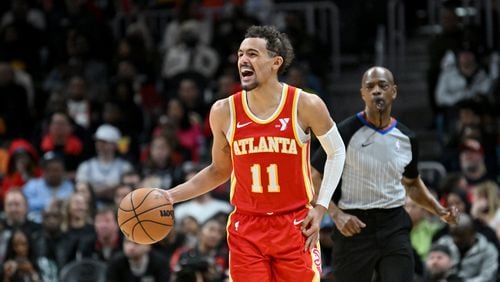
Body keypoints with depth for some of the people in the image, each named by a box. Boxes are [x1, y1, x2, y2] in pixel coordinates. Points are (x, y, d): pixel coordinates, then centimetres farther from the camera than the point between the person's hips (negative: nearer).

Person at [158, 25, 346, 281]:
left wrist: (320, 207, -1)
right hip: (246, 229, 1)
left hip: (296, 226, -1)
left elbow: (337, 153, 8)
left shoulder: (305, 106, -7)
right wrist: (172, 196, 3)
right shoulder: (224, 112, -1)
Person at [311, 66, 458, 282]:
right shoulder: (345, 133, -7)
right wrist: (337, 215, -18)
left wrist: (439, 211, 9)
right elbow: (315, 179, -5)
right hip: (354, 227, -3)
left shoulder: (405, 138, 8)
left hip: (395, 226, 3)